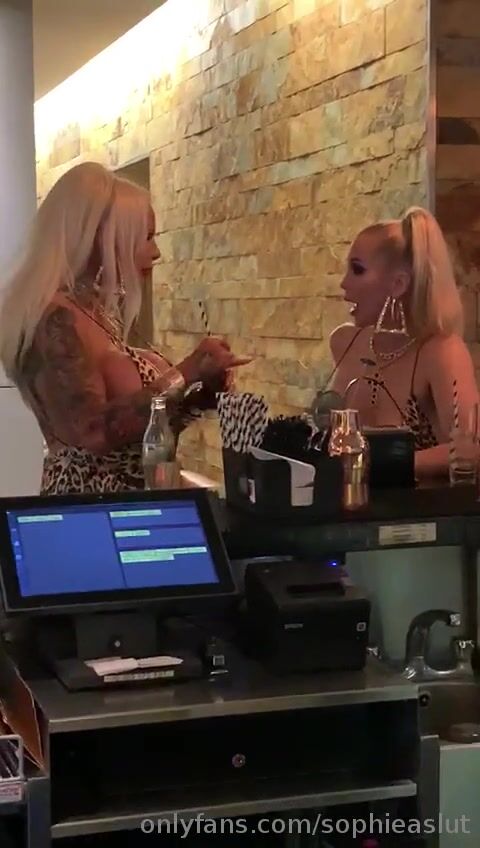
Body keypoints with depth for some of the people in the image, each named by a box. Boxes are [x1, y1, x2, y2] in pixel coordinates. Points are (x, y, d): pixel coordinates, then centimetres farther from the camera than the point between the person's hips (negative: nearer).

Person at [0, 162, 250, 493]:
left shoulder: (96, 311, 10)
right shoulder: (58, 319, -17)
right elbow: (93, 431, -28)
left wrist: (197, 393, 2)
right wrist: (184, 376, -22)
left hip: (127, 502, 9)